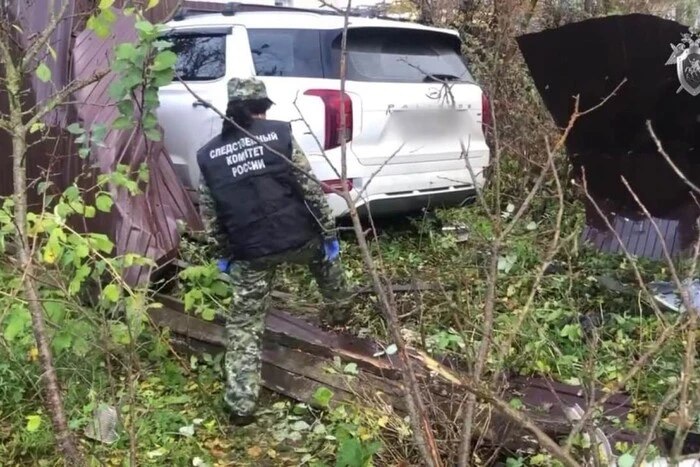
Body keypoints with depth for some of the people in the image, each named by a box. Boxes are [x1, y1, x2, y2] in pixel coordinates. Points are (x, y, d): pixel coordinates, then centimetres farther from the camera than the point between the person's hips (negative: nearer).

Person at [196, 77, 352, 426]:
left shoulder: (208, 156, 4)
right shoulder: (279, 134, -3)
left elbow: (210, 215, 9)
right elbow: (310, 188, -4)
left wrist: (224, 253, 21)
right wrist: (329, 232, 3)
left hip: (250, 252, 1)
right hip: (298, 238, 0)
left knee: (244, 325, 8)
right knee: (324, 252, 35)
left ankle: (241, 404, 5)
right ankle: (338, 309, 54)